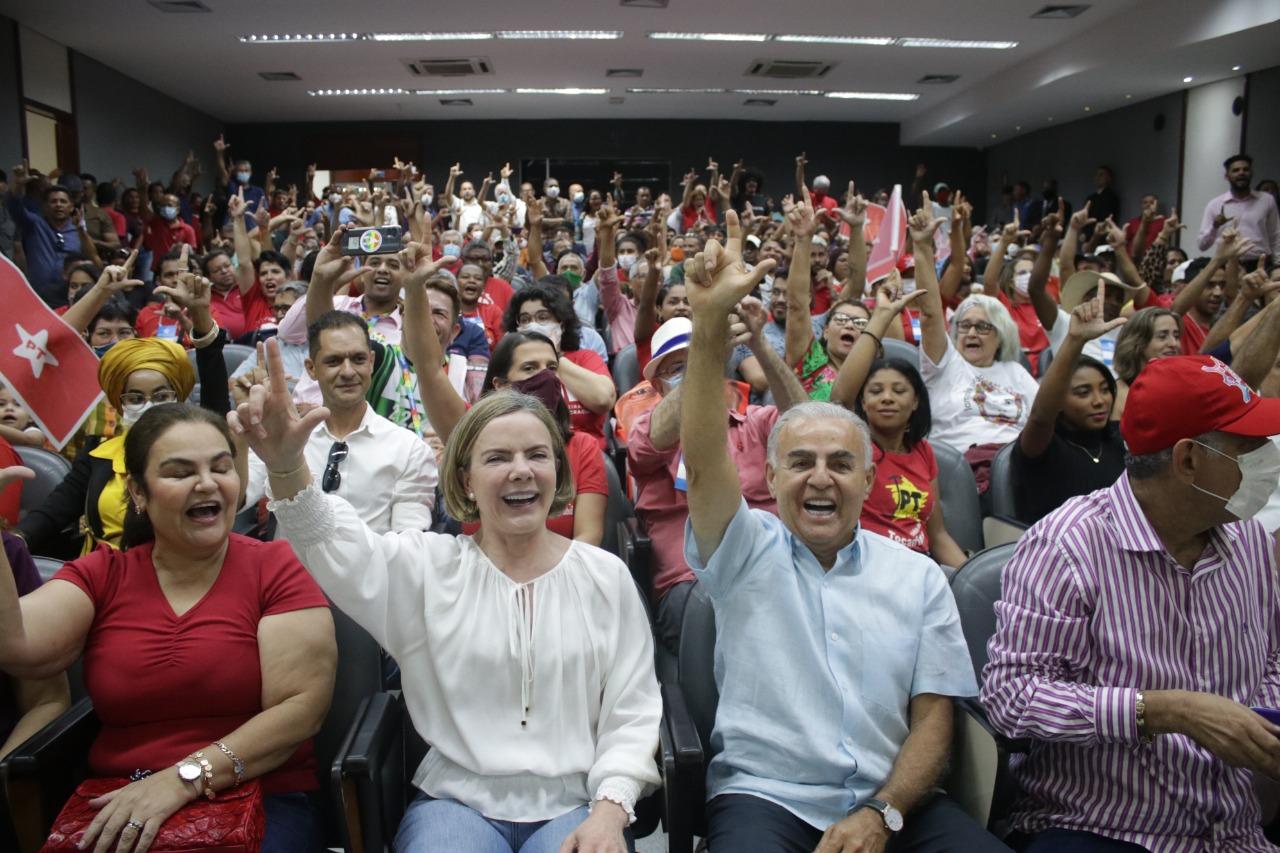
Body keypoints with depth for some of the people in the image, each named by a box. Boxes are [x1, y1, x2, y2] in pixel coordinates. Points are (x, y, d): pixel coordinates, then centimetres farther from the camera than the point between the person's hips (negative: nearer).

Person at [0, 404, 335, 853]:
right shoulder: (100, 575, 9)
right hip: (118, 808, 4)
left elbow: (302, 707, -10)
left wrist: (184, 779, -17)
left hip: (260, 801, -3)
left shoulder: (276, 567, -2)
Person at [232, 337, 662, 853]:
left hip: (573, 805, 0)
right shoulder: (429, 565, 5)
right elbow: (336, 548, -14)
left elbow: (631, 712, 6)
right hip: (456, 800, 1)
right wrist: (285, 465, -34)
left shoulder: (605, 576, 6)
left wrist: (610, 809, -10)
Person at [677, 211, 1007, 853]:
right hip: (765, 794, -2)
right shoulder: (748, 553, 4)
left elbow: (933, 715, 7)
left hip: (893, 801, 3)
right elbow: (703, 461, -14)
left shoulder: (917, 577, 10)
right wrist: (710, 322, -24)